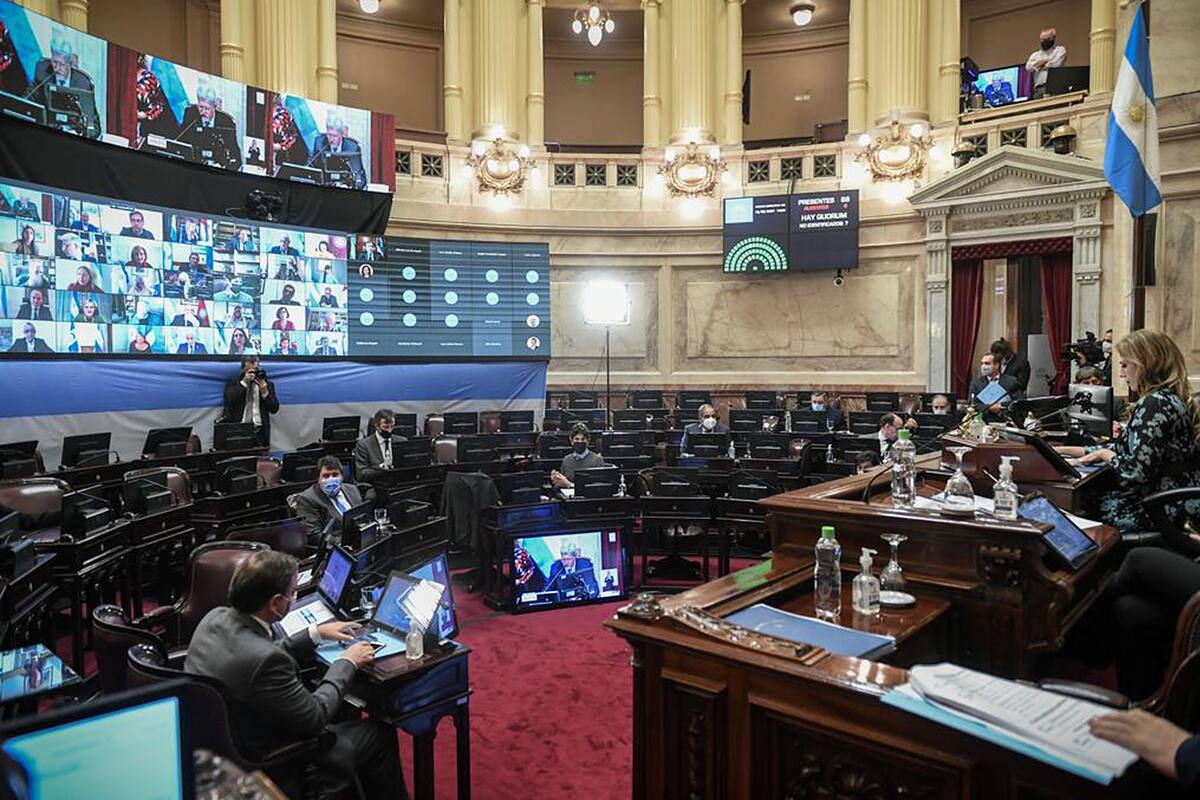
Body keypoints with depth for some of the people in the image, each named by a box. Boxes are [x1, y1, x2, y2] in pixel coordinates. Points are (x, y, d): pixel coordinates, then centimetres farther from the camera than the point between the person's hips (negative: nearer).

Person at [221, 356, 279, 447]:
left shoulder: (267, 384, 12)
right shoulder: (233, 382, 10)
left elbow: (274, 409, 5)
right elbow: (228, 400, -8)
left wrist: (265, 392, -9)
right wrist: (244, 382, -11)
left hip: (259, 430, 1)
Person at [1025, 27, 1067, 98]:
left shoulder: (1060, 50, 15)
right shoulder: (1035, 54, 24)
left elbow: (1056, 64, -3)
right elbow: (1028, 67, 5)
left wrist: (1039, 65, 9)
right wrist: (1046, 60, 2)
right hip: (1038, 89, 3)